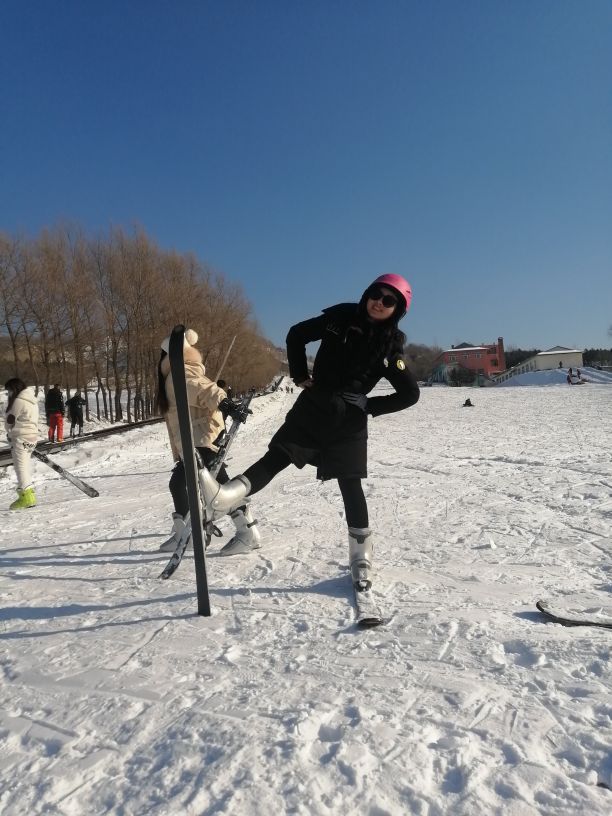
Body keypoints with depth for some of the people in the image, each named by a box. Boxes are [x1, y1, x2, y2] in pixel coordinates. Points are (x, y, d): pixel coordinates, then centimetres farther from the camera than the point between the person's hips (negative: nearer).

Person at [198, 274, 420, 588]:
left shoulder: (391, 347, -2)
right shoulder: (340, 317, 1)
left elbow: (410, 393, 3)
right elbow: (296, 335, 10)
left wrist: (369, 406, -2)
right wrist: (300, 376, 3)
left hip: (349, 421, -2)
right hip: (313, 405, 2)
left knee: (350, 484, 0)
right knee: (275, 457, -8)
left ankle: (361, 556, 12)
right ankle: (225, 497, -20)